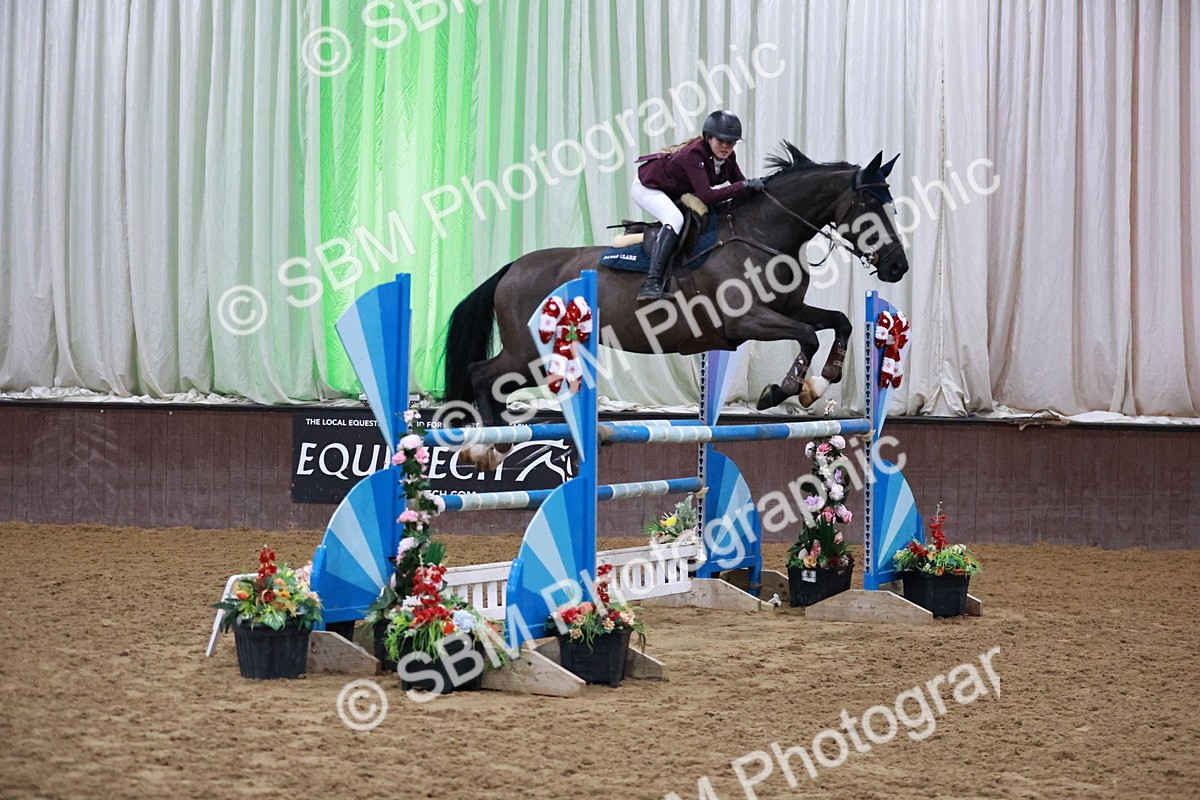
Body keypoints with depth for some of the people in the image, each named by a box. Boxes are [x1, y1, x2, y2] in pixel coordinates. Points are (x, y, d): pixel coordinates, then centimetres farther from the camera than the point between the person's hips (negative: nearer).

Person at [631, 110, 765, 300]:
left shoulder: (727, 157, -12)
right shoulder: (694, 154, -36)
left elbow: (740, 184, -2)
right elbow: (706, 196, -44)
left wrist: (754, 187, -24)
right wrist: (745, 185, -44)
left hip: (675, 194, 9)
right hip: (648, 187, -9)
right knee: (675, 219, -33)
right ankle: (652, 283, -39)